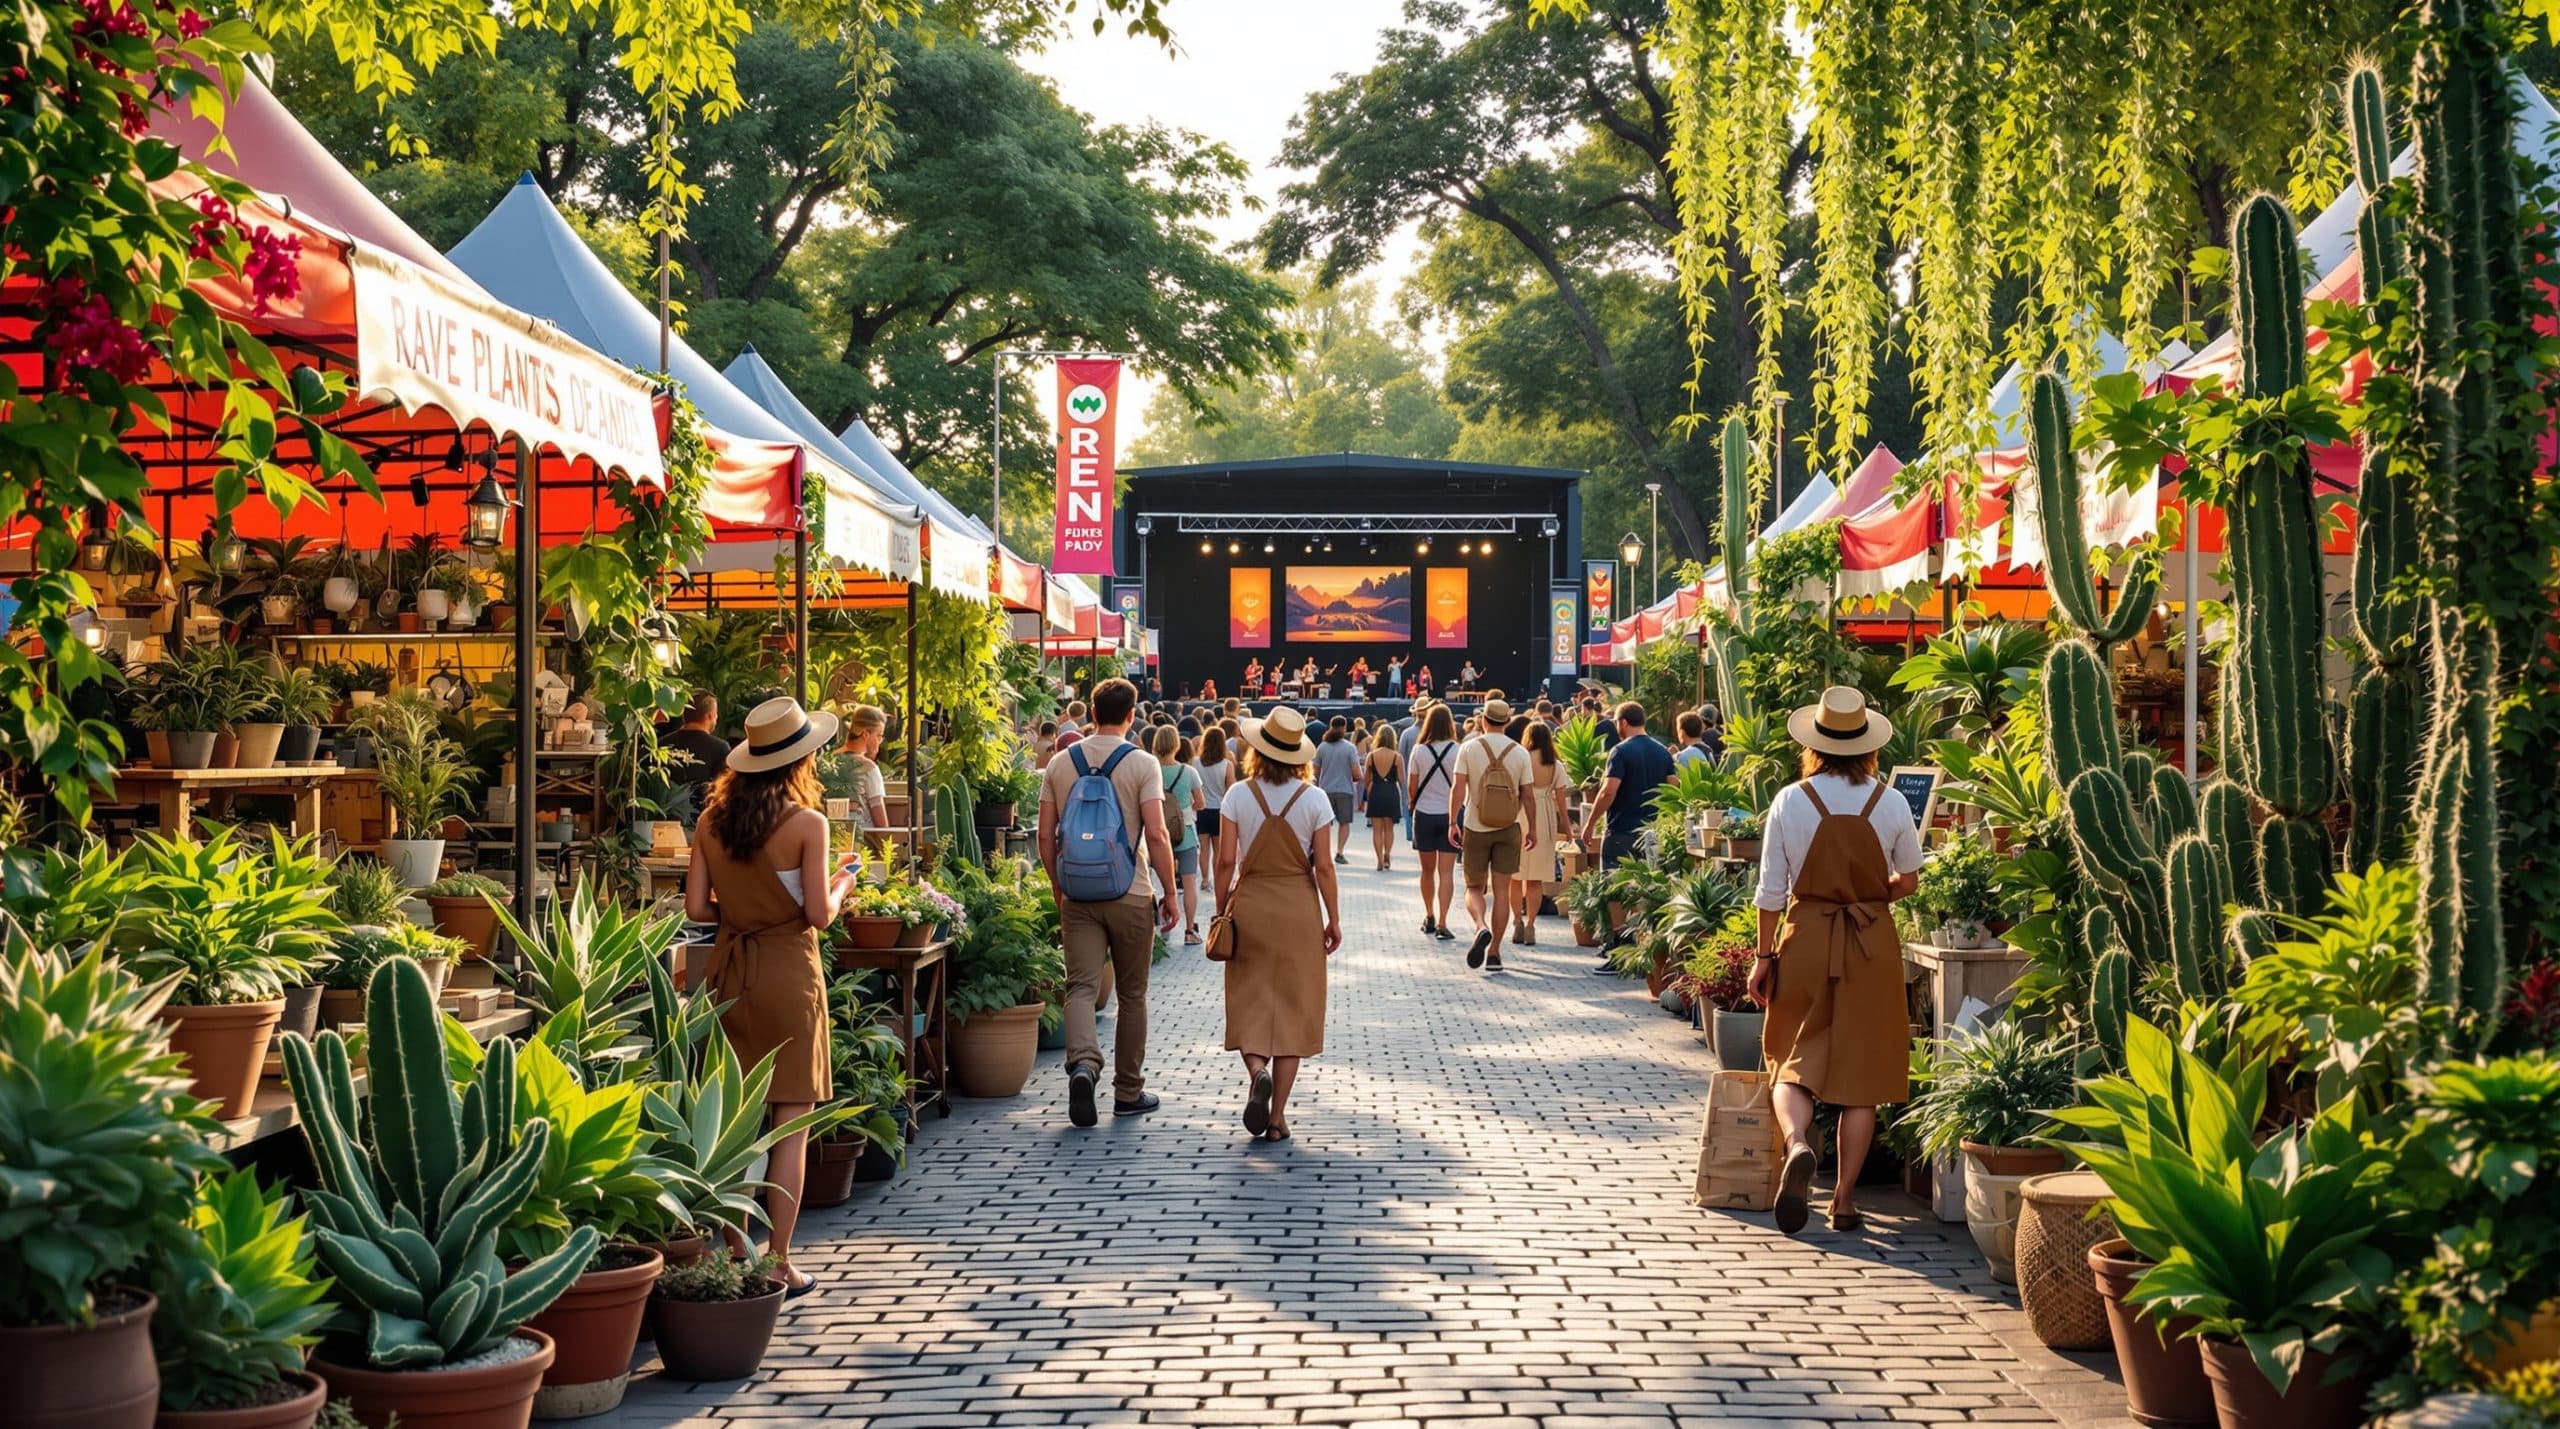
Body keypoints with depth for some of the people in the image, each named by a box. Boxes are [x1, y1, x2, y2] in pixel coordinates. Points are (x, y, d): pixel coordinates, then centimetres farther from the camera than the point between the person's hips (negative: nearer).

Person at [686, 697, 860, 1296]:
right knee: (791, 1124, 3)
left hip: (729, 967, 5)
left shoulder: (712, 820, 2)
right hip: (787, 971, -5)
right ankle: (778, 1264, 4)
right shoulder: (806, 823, -12)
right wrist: (841, 887, 8)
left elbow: (697, 908, 1)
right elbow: (818, 915, -12)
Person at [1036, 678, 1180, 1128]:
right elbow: (1156, 835, -13)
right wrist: (1169, 893, -3)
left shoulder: (1061, 763, 4)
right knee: (1131, 994, 9)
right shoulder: (1142, 764, -7)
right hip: (1131, 894, -2)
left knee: (1081, 985, -2)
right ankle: (1128, 1091, 16)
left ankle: (1083, 1062, -28)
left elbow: (1046, 836, 6)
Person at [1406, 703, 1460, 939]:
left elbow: (1411, 787, 0)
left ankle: (1429, 917, 26)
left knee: (1428, 870, 16)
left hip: (1424, 814, 1)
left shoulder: (1419, 751, -5)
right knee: (1445, 872, -2)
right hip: (1450, 814, -1)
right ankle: (1442, 923, -10)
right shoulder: (1457, 751, -7)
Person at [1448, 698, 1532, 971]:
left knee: (1474, 888, 11)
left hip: (1475, 828, -1)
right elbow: (1527, 795, 1)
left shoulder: (1469, 748, -4)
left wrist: (1453, 823, -6)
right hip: (1508, 829, 1)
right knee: (1501, 892, 6)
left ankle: (1481, 927, -19)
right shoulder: (1519, 753, 0)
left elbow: (1458, 788, -11)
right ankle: (1494, 953, 4)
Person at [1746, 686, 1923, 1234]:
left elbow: (1771, 889, -4)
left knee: (1794, 1062, 9)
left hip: (1805, 937, -1)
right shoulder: (1889, 802, -4)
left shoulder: (1790, 800, -7)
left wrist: (1764, 956, 4)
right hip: (1872, 943, 1)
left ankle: (1797, 1141, -21)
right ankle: (1844, 1198, 8)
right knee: (1862, 1069, 8)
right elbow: (1908, 881, 6)